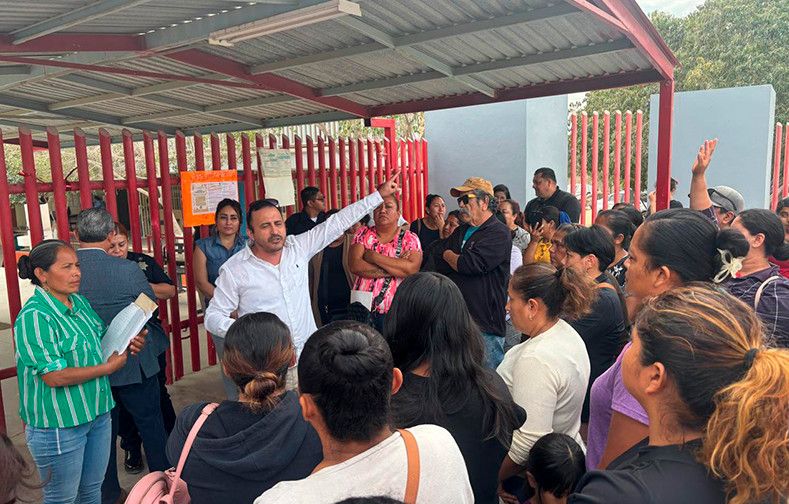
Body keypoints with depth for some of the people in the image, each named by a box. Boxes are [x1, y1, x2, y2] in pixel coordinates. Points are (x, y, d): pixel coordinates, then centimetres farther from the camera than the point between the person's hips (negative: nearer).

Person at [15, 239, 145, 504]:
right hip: (58, 426, -7)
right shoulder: (34, 317, -22)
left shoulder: (79, 302, 3)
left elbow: (100, 340, 18)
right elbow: (54, 376, -26)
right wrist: (108, 367, -17)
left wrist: (126, 342, -3)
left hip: (97, 413, 7)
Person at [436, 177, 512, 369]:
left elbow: (470, 265, -19)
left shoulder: (499, 233, -7)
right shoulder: (460, 232, 18)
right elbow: (440, 266, 8)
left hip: (486, 325, -7)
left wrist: (449, 255, 1)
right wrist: (459, 260, -10)